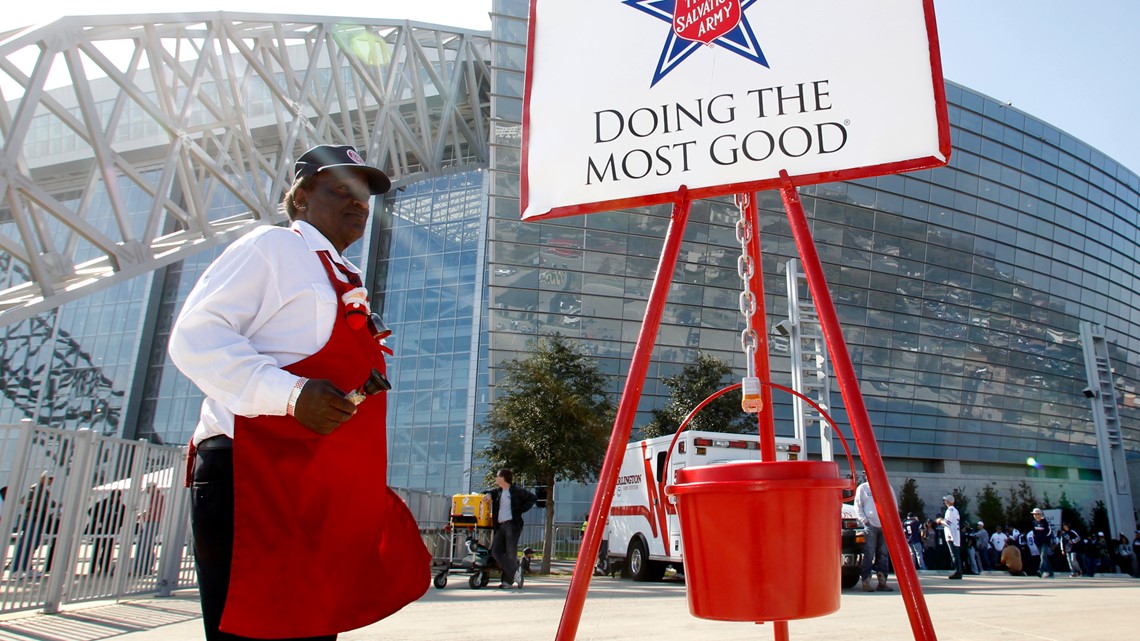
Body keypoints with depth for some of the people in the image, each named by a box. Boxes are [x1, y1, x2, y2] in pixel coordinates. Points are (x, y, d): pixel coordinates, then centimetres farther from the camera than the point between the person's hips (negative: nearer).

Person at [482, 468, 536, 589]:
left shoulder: (517, 491, -3)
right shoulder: (498, 491, 16)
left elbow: (532, 498, -4)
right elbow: (492, 493, 34)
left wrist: (519, 510, -7)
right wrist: (488, 494, 9)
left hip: (512, 524, -7)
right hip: (500, 526, 7)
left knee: (510, 553, -5)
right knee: (496, 551, -3)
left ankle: (508, 580, 4)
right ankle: (515, 571, 1)